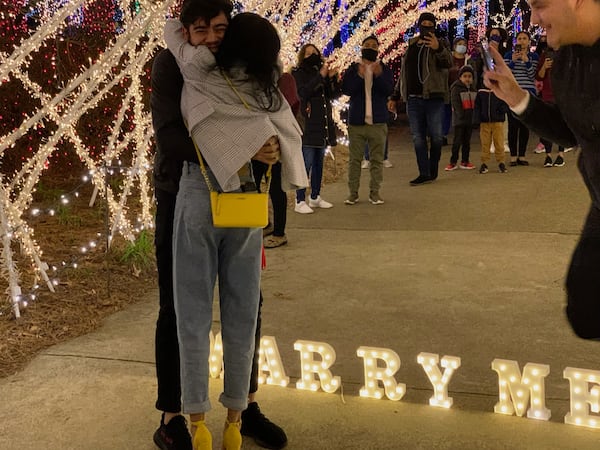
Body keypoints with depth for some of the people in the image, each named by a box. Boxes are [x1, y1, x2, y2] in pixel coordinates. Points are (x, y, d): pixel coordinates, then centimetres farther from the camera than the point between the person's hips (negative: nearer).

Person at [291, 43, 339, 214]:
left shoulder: (323, 71, 15)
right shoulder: (298, 73, -2)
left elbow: (334, 95, 11)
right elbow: (303, 93, -19)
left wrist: (333, 79, -6)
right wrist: (320, 77, -20)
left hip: (323, 125, 7)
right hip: (307, 125, -7)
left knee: (319, 162, 13)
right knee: (306, 163, -11)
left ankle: (315, 197, 23)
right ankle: (300, 202, -7)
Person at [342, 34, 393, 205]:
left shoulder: (384, 69, 6)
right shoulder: (353, 68, 5)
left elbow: (389, 90, -8)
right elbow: (346, 89, -8)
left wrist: (379, 75, -24)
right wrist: (359, 76, -22)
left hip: (378, 122, 0)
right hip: (356, 121, 0)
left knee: (377, 159, 5)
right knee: (354, 159, 4)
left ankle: (374, 192, 12)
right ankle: (353, 193, 11)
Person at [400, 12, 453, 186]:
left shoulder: (439, 44, 1)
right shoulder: (411, 45, 14)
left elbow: (449, 63, -20)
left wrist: (439, 49, -39)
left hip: (433, 98, -4)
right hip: (413, 98, 4)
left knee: (436, 136, 0)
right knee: (418, 137, 1)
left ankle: (433, 171, 14)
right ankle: (424, 173, 3)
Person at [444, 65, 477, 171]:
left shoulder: (473, 90, 13)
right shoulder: (456, 89, -8)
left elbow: (475, 104, 17)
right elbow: (456, 104, -14)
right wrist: (461, 116, -19)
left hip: (470, 120, 6)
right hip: (459, 120, -6)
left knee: (467, 141, 10)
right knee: (457, 141, -4)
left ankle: (465, 161, 17)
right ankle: (453, 162, 1)